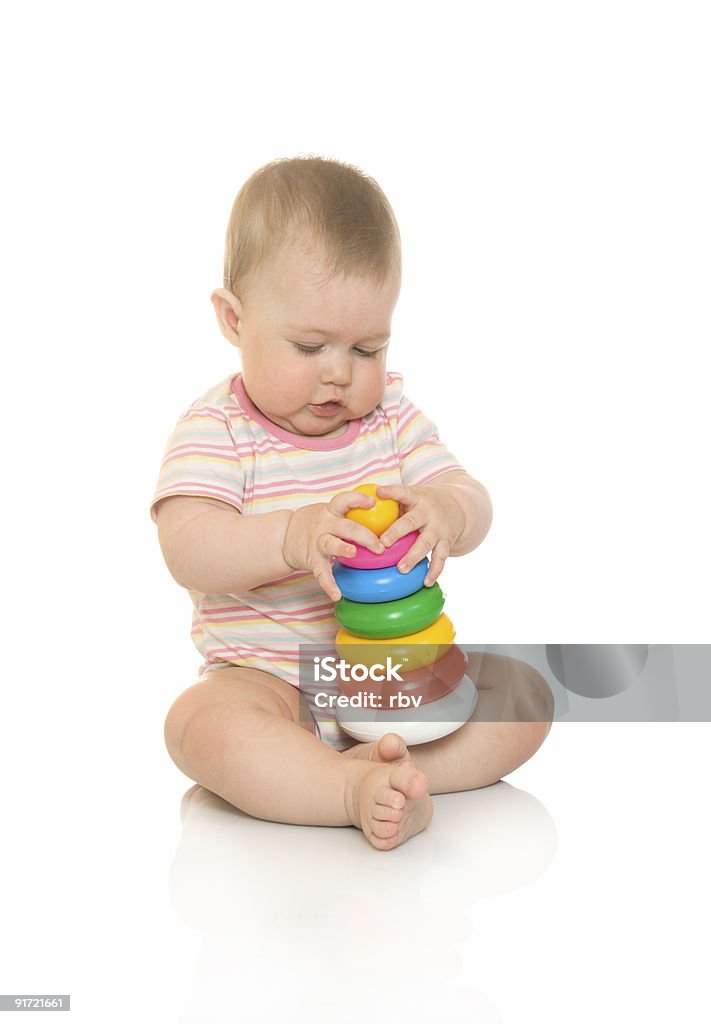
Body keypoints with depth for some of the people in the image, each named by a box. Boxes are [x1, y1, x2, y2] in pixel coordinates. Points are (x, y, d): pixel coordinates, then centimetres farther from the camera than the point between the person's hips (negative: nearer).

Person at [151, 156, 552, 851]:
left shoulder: (390, 413, 5)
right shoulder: (214, 430, -8)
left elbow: (472, 501, -2)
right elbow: (187, 549, -22)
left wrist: (446, 515, -28)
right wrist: (293, 537, -40)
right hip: (269, 680, -4)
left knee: (525, 694, -13)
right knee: (202, 723, -34)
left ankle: (385, 768, -27)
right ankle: (357, 790, -40)